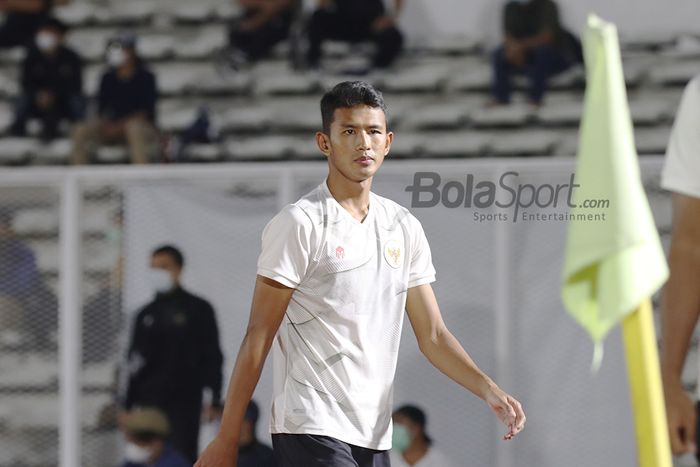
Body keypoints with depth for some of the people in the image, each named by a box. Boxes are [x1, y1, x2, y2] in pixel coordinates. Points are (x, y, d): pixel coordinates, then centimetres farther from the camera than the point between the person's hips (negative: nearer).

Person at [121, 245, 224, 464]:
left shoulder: (198, 310, 2)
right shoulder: (146, 315, 14)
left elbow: (212, 357, -1)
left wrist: (215, 399, -9)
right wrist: (128, 406, 15)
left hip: (184, 404, -4)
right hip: (149, 404, 4)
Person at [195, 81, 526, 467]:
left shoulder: (404, 228, 12)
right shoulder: (299, 224, -6)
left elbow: (432, 335, 13)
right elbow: (258, 338, -7)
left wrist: (488, 390, -4)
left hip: (375, 436, 7)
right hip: (311, 431, -7)